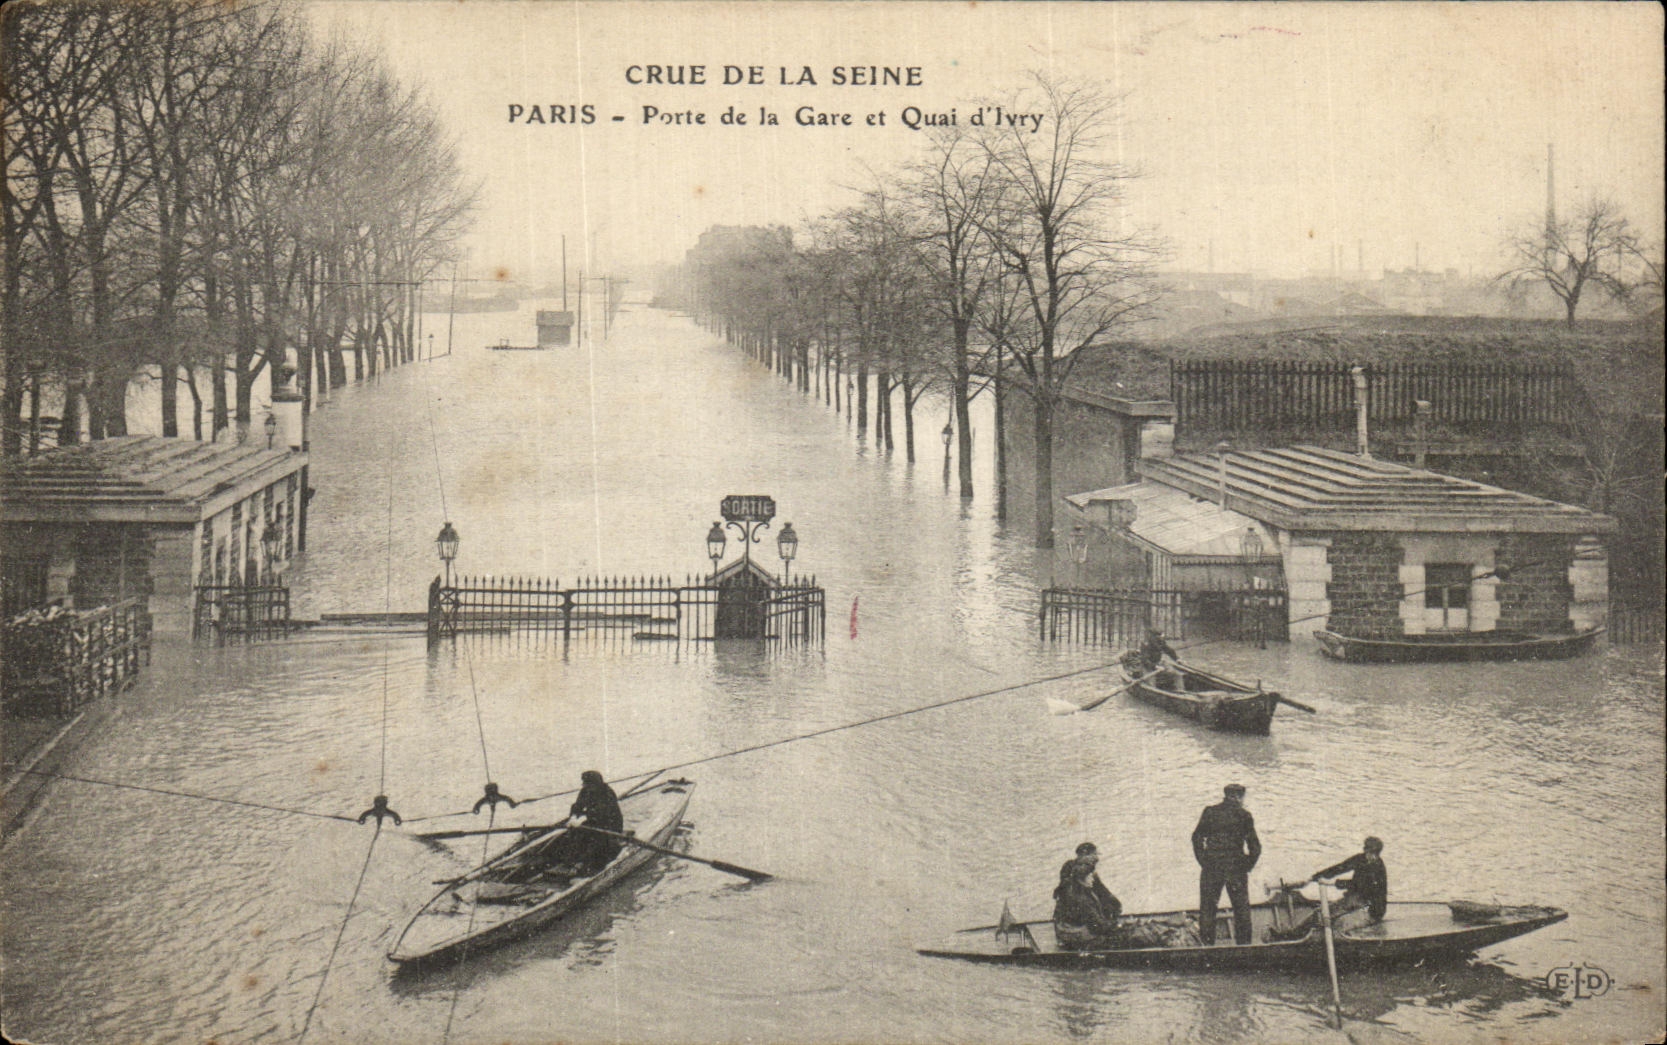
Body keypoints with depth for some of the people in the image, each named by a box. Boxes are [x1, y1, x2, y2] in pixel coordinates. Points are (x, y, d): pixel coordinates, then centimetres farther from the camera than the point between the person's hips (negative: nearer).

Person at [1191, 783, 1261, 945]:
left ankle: (1207, 942, 2)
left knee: (1207, 907, 6)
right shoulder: (1244, 815, 3)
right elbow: (1255, 845, 1)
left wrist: (1203, 861, 6)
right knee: (1242, 908, 9)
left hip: (1211, 866, 1)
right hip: (1236, 866, -1)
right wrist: (1248, 865, 9)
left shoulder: (1209, 812, 6)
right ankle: (1244, 944, 8)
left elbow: (1197, 837, 2)